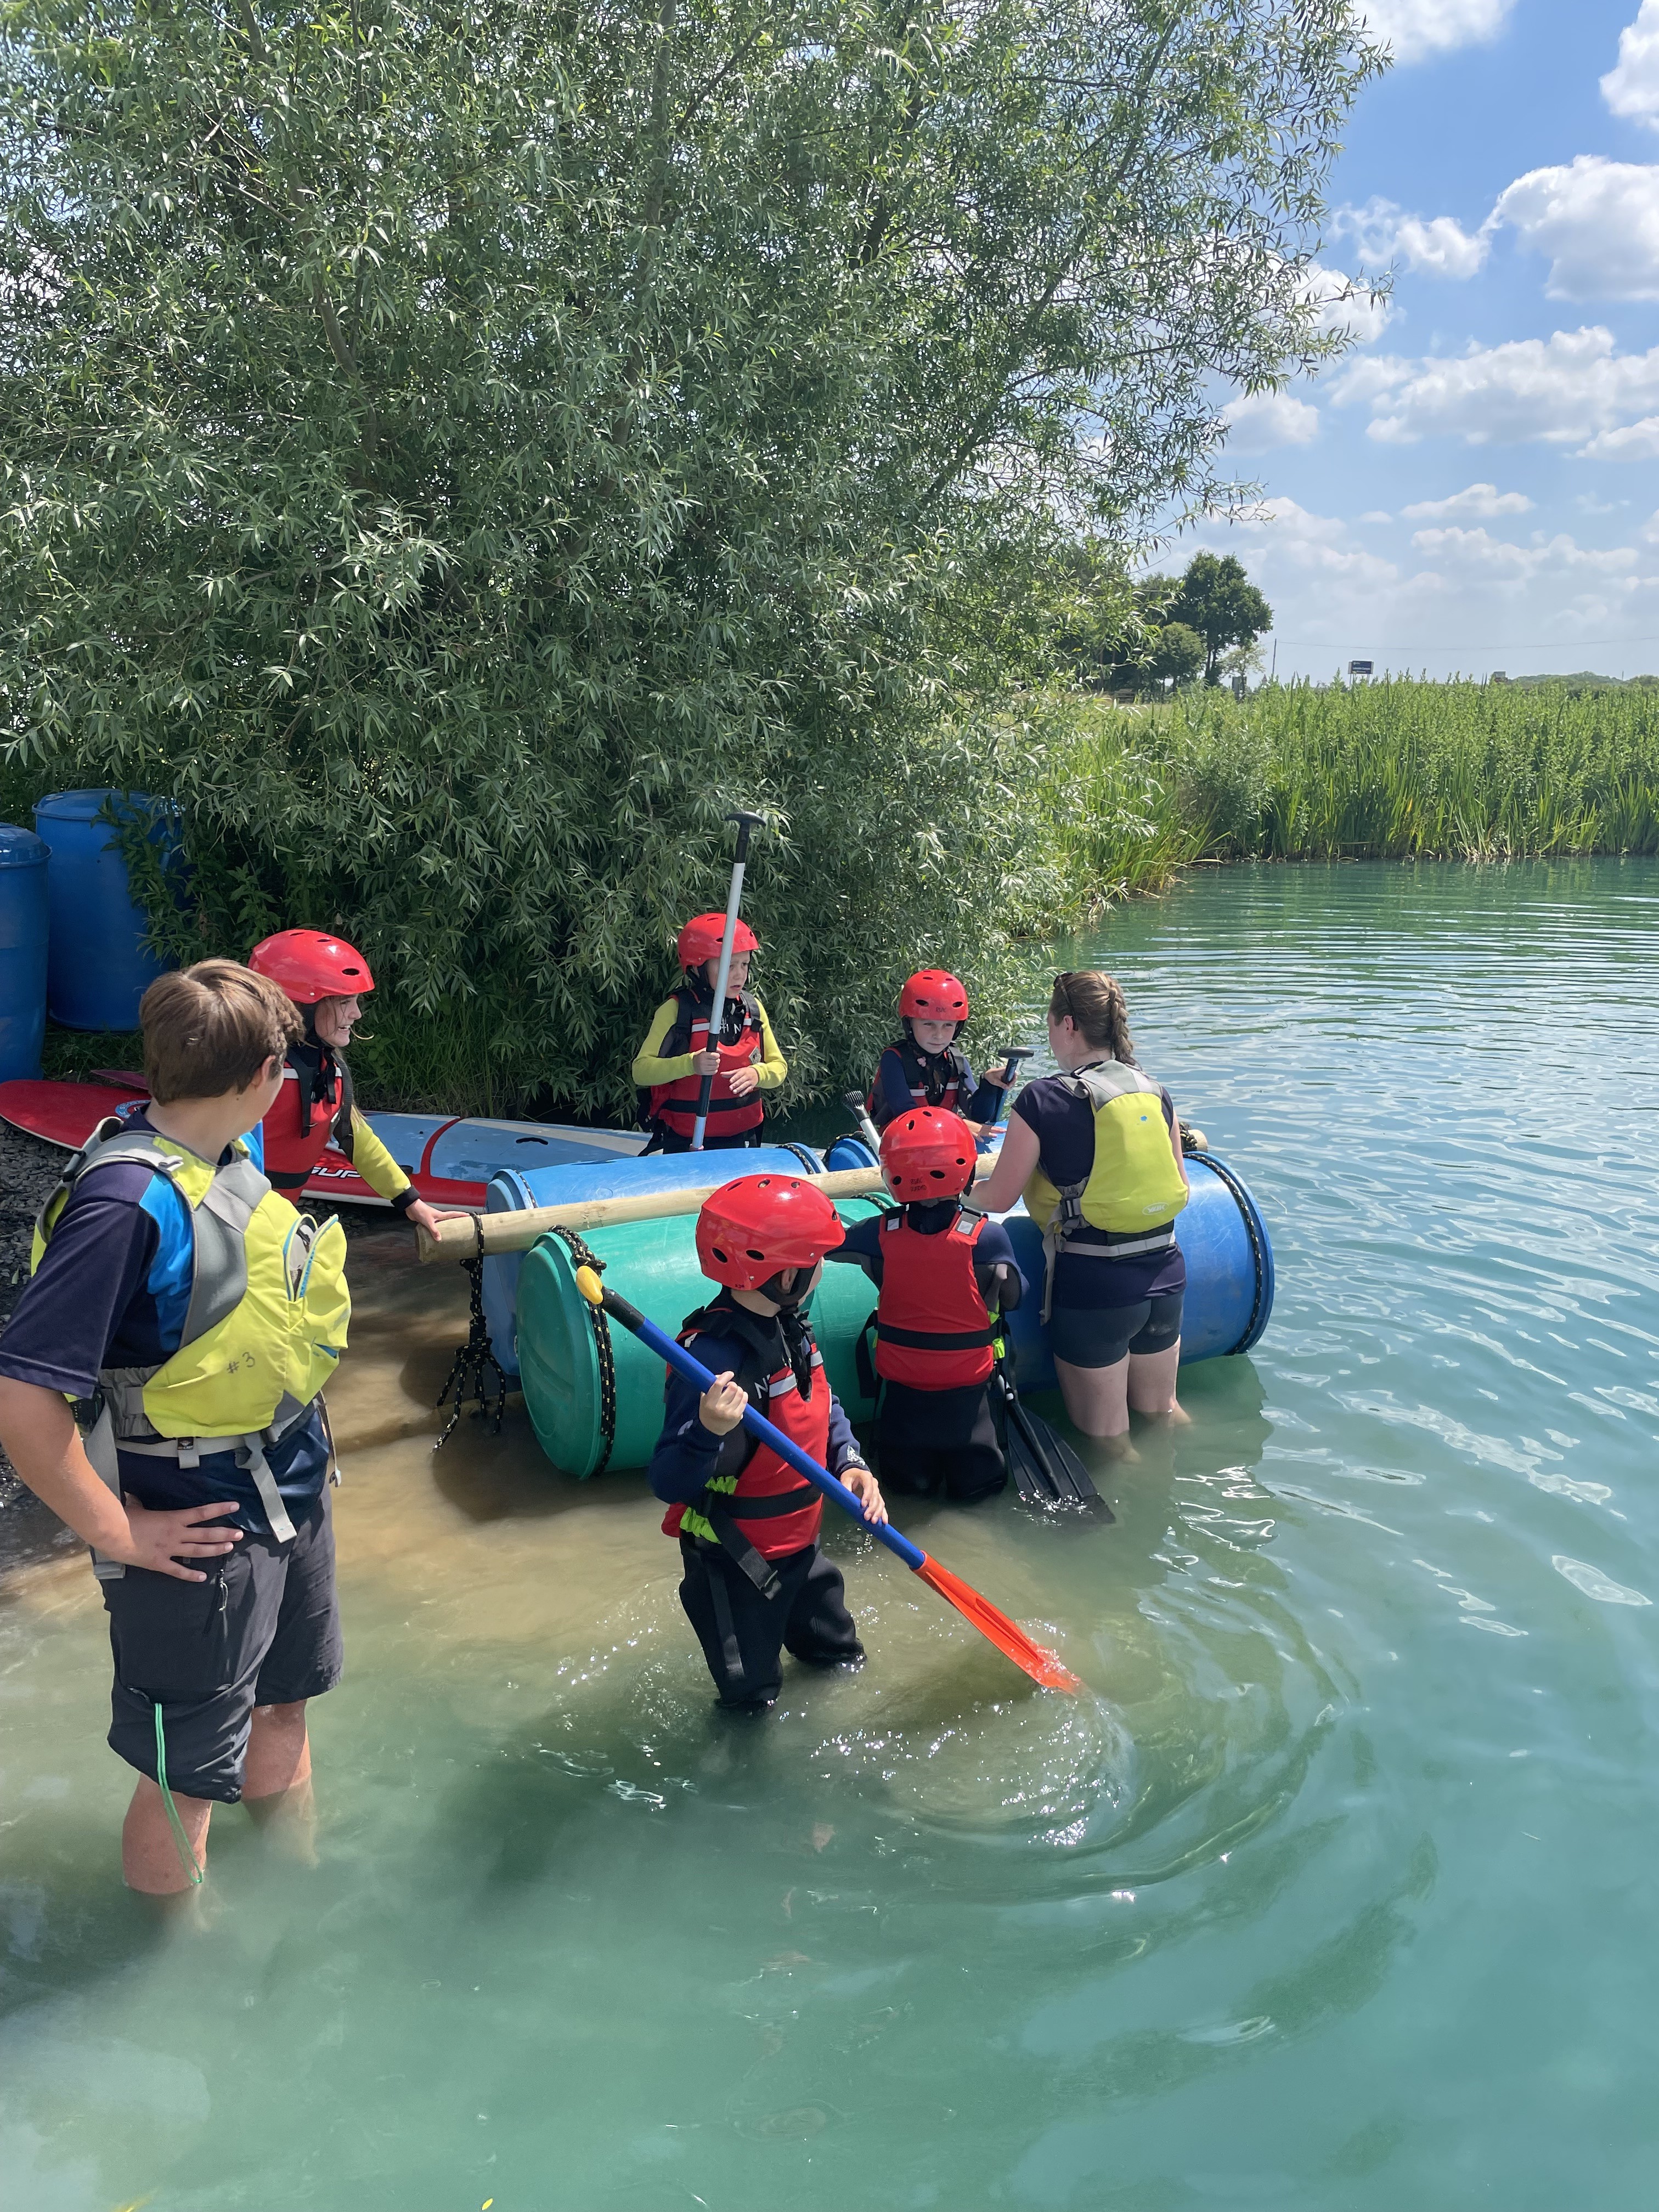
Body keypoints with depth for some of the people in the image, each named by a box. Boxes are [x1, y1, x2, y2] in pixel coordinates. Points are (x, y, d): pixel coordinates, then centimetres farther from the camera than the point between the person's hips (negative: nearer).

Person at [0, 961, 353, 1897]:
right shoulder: (128, 1203, -27)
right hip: (201, 1534, -8)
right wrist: (117, 1533, -20)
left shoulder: (236, 1151, -2)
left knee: (283, 1714, 26)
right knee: (188, 1776, 11)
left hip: (293, 1494, 9)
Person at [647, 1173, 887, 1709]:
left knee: (842, 1657, 26)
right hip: (734, 1563, -8)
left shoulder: (789, 1324, -4)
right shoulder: (714, 1355, -33)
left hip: (799, 1542, 8)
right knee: (750, 1697, 10)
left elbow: (824, 1406, 12)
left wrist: (850, 1464, -5)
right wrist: (709, 1432, -52)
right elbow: (669, 1484, -33)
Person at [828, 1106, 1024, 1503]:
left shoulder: (880, 1234, -15)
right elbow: (1011, 1299, -4)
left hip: (901, 1381, 2)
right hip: (967, 1382, -2)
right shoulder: (987, 1237, -20)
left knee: (908, 1484, 21)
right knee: (973, 1487, 18)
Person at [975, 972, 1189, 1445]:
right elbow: (1179, 1187, 11)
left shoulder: (1042, 1099, -13)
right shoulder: (1154, 1091, 3)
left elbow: (998, 1198, -9)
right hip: (1165, 1271, 6)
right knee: (1160, 1411, 27)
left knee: (1105, 1437, 13)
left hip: (1092, 1285, -6)